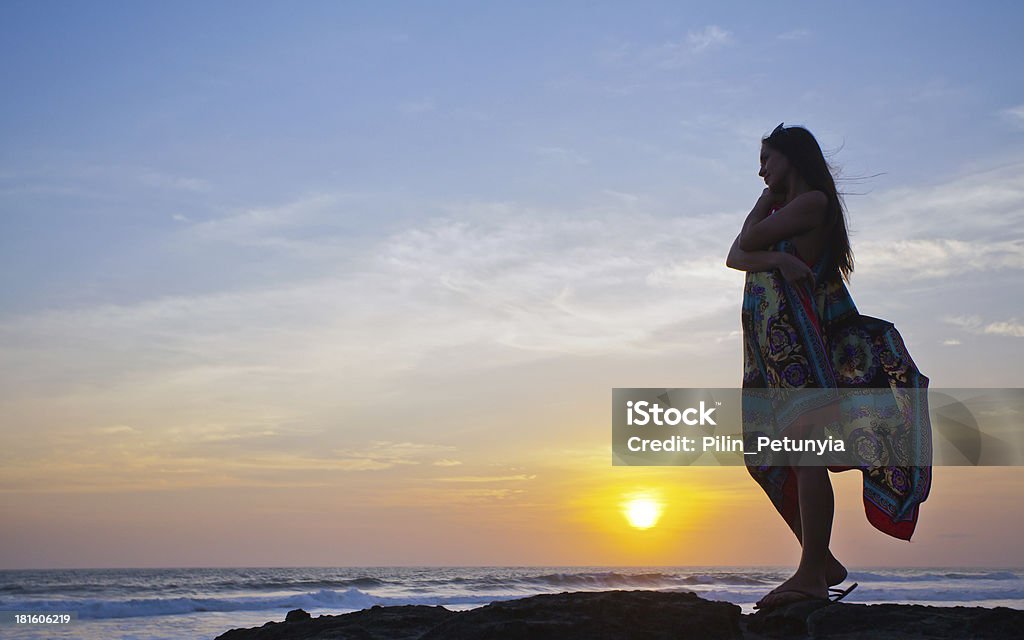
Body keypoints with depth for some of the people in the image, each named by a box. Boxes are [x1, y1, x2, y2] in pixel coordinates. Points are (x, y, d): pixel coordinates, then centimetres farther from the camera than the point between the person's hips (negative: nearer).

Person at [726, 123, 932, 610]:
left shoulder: (814, 201, -2)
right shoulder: (778, 210, 23)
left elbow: (750, 238, -9)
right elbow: (735, 256, 7)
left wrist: (768, 196, 8)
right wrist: (775, 258, -13)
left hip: (801, 343, -9)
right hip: (768, 347, 9)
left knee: (804, 448, -16)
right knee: (768, 460, 6)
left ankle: (811, 575, -19)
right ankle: (823, 562, 13)